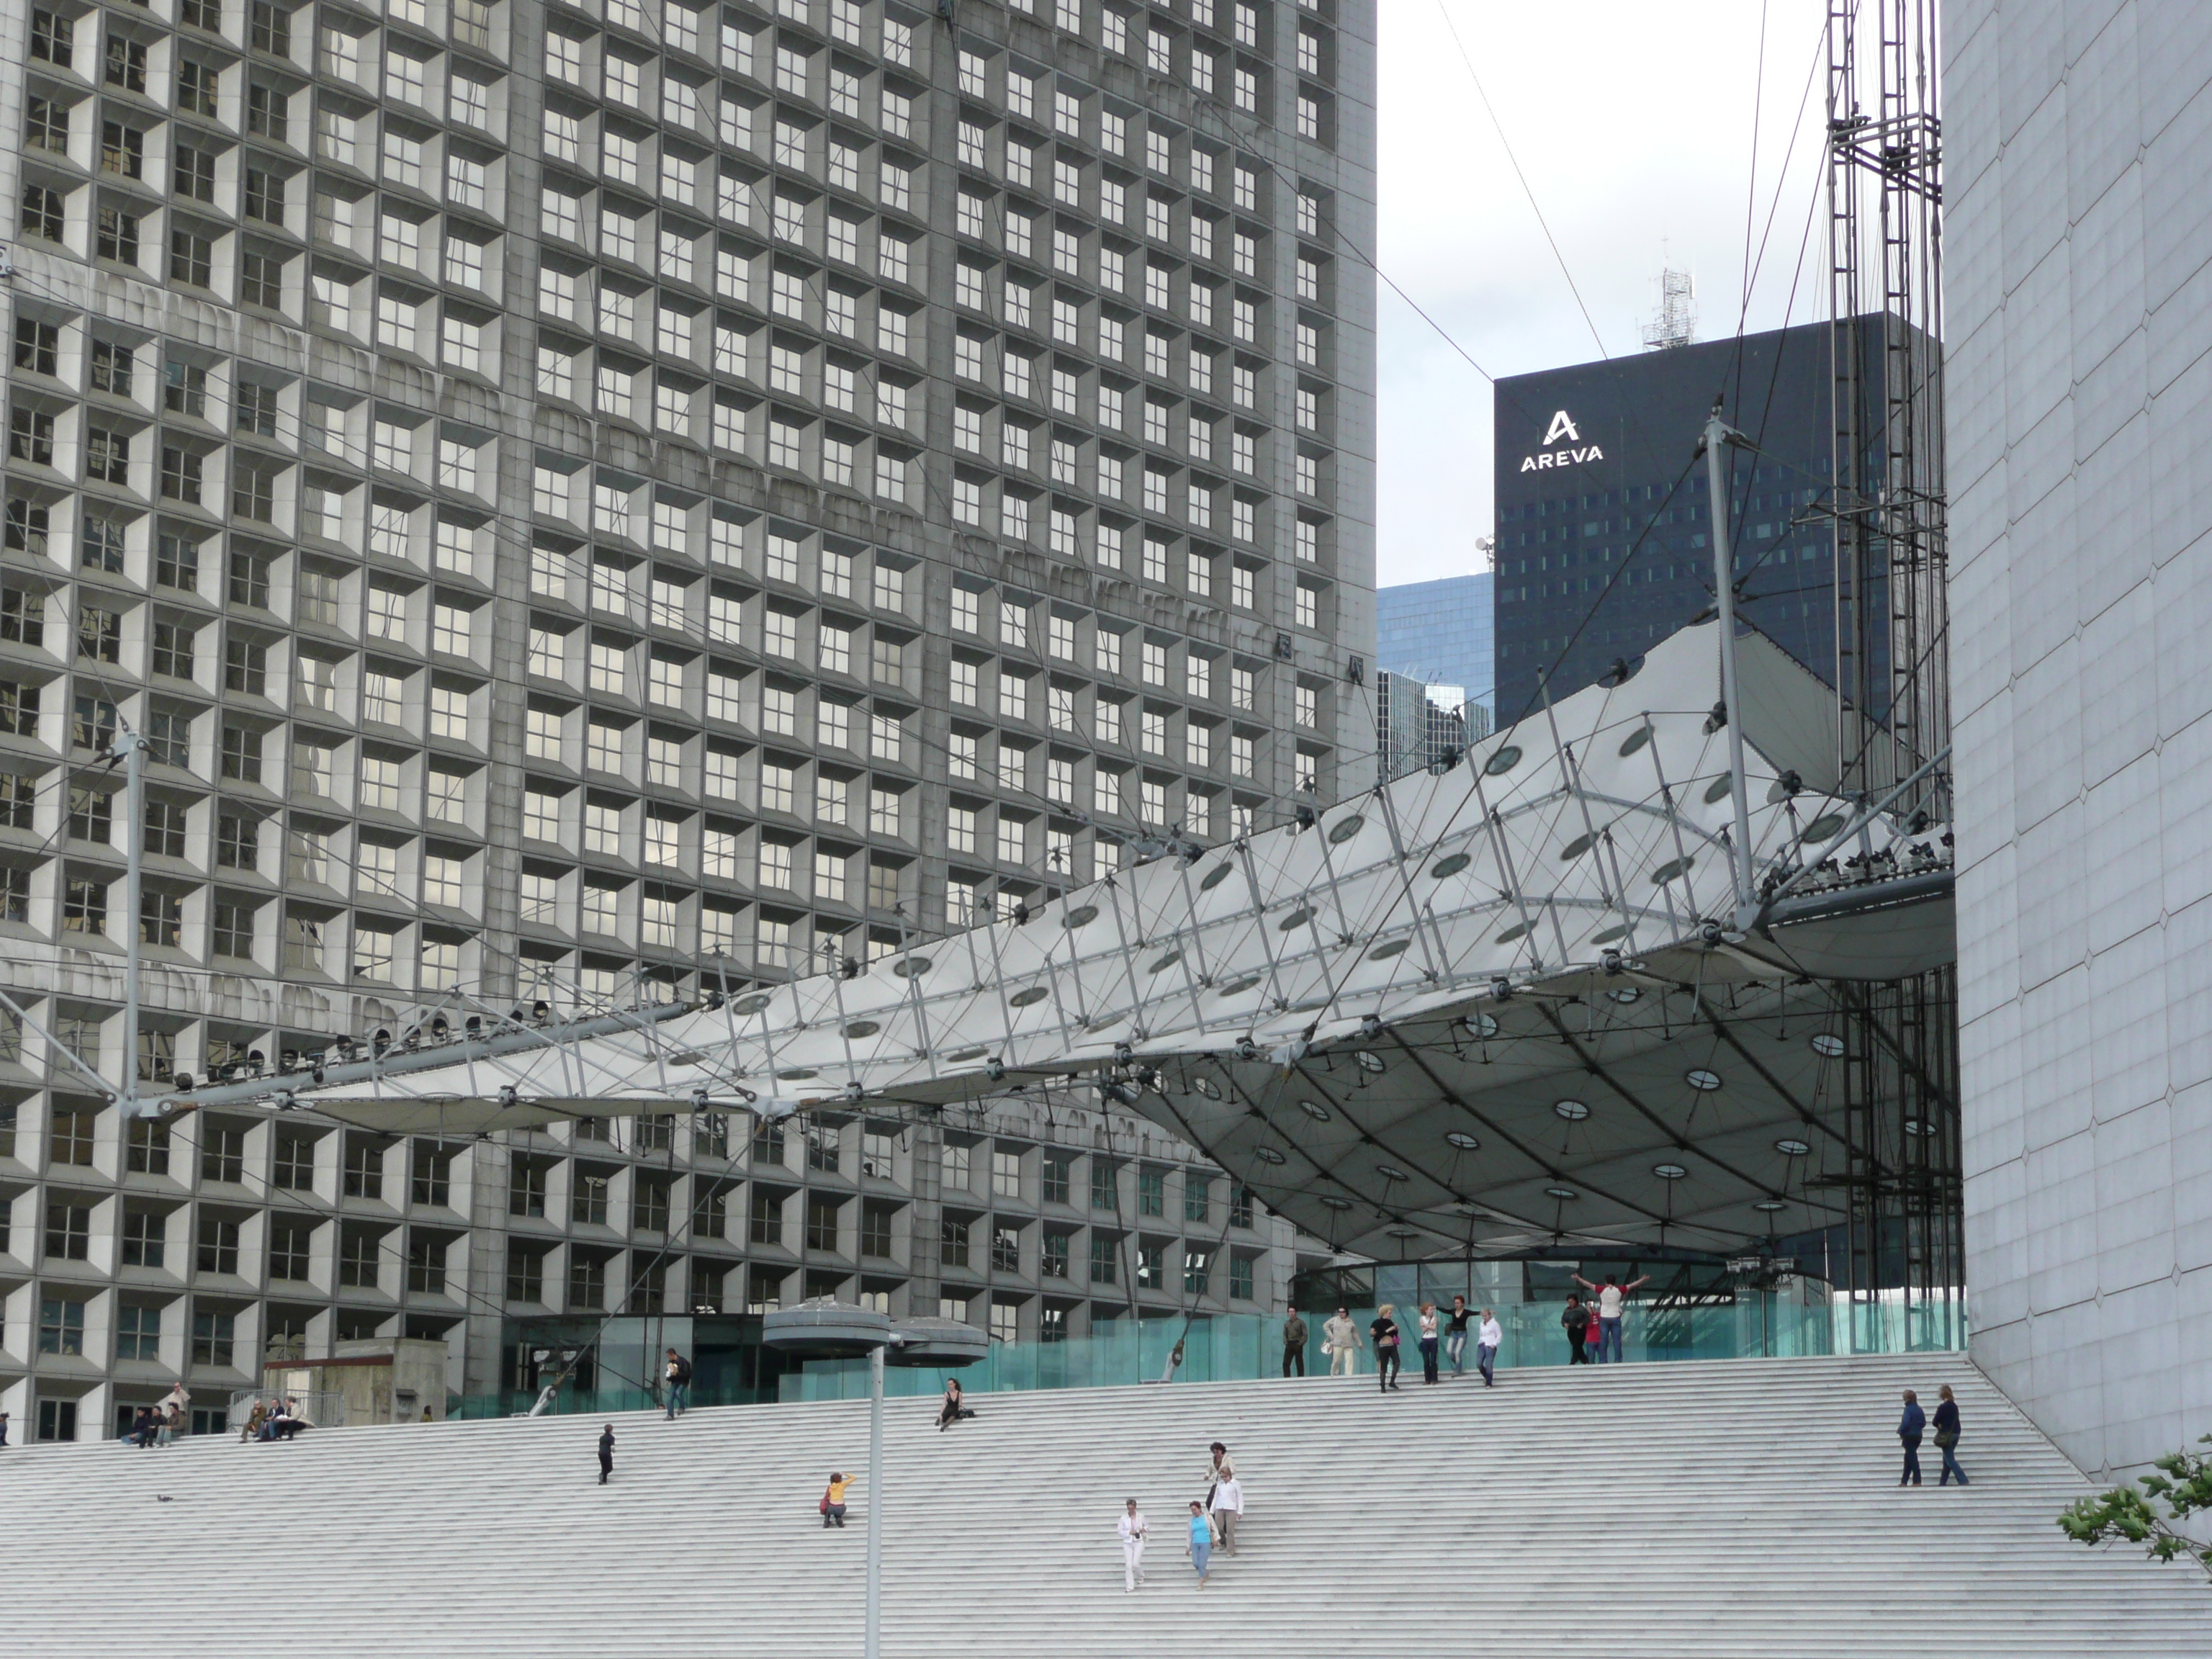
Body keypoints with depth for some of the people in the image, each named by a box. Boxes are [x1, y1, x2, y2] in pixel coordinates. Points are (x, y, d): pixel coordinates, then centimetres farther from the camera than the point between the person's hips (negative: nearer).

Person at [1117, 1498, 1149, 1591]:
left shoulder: (1140, 1516, 2)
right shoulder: (1124, 1518, 0)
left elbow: (1146, 1526, 16)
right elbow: (1121, 1532, 1)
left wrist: (1144, 1529, -6)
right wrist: (1129, 1532, -15)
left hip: (1138, 1542, -1)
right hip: (1128, 1543, 1)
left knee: (1135, 1563, -11)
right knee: (1128, 1565, -4)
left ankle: (1141, 1577, 21)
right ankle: (1129, 1586, 3)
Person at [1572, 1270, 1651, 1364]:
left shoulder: (1602, 1290, -4)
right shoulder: (1619, 1290, -1)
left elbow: (1588, 1285, 0)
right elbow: (1632, 1285, 9)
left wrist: (1578, 1278, 8)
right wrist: (1643, 1280, 20)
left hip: (1604, 1319, -1)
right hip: (1615, 1318, 1)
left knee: (1603, 1341, 0)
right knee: (1617, 1341, 1)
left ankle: (1602, 1361, -2)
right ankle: (1617, 1361, -2)